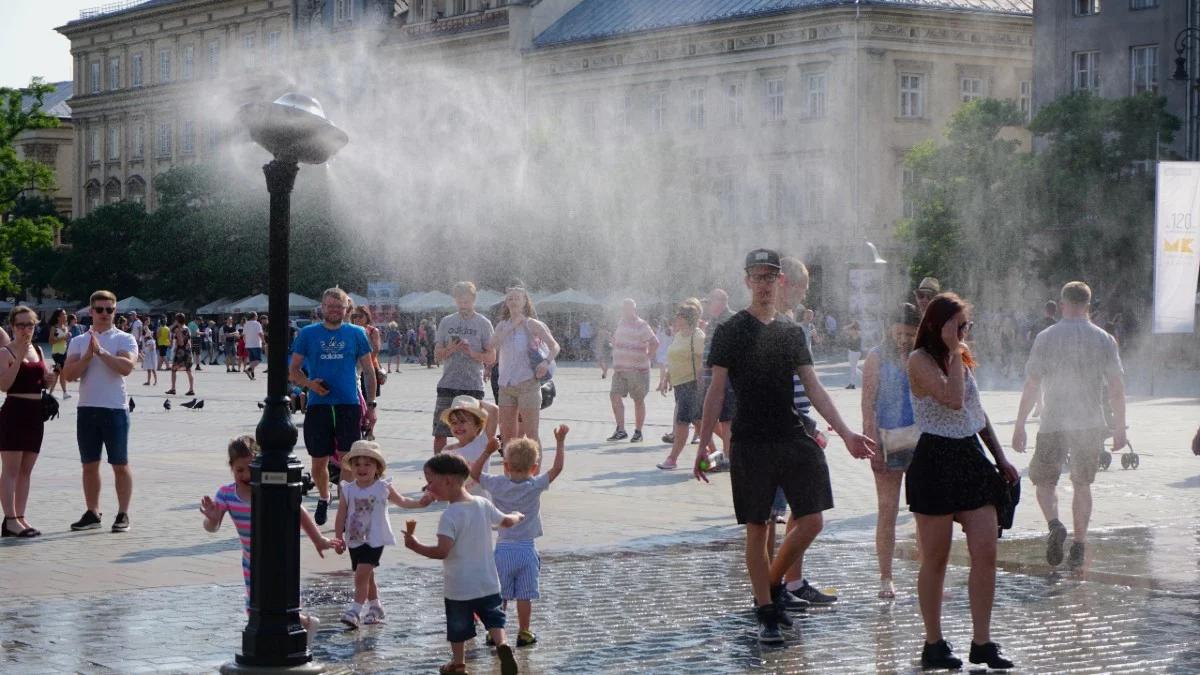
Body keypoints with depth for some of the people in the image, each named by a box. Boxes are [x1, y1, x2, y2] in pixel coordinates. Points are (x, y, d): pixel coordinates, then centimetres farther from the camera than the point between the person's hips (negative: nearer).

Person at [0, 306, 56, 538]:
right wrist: (19, 357, -24)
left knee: (26, 470, 10)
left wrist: (51, 377, 0)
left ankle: (20, 517, 14)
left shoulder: (38, 350, 14)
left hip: (35, 414, 7)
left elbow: (47, 384, 22)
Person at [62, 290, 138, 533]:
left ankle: (123, 514, 6)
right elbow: (68, 374, -1)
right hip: (87, 408, 4)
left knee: (120, 465, 0)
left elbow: (126, 367, -18)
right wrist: (88, 356, -13)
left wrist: (101, 351, -18)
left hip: (115, 409, -4)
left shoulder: (124, 339, -1)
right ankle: (92, 513, 17)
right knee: (89, 465, 9)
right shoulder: (78, 341, 10)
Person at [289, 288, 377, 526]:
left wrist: (370, 406, 4)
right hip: (318, 406, 1)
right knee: (319, 462, 7)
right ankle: (323, 499, 33)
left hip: (349, 406, -1)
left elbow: (368, 371, 10)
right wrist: (309, 383, -12)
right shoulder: (308, 333, 6)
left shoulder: (356, 334, 6)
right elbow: (293, 371, 8)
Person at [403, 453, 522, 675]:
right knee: (493, 618, 14)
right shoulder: (483, 505, -1)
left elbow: (442, 551, -30)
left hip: (459, 587, -5)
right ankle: (502, 644, -12)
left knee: (458, 628, 13)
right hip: (488, 583, 5)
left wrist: (416, 546, -18)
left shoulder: (450, 515, -22)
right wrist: (518, 517, 38)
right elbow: (507, 521, 16)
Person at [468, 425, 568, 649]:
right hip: (526, 549, -1)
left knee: (499, 596, 10)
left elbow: (474, 472, 8)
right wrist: (560, 441, 1)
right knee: (525, 596, 6)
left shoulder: (498, 485, -6)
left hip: (502, 549, 1)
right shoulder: (535, 486, -9)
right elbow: (557, 467, -5)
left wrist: (488, 451, 9)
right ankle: (524, 633, 11)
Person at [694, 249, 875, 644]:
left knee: (811, 522, -2)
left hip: (794, 438, 4)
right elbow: (716, 391, -3)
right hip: (751, 444, -4)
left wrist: (845, 433, 4)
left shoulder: (792, 333, 13)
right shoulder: (731, 332, 0)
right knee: (757, 529, 0)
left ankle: (772, 585, 20)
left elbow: (813, 388, 12)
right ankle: (766, 612, 9)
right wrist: (704, 444, -9)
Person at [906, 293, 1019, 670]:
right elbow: (953, 398, -26)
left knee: (986, 552, -1)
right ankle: (933, 644, 12)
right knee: (935, 559, 2)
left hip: (971, 458, 7)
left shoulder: (963, 358, 13)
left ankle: (982, 642, 4)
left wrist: (1001, 459, 21)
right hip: (936, 461, -7)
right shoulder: (920, 360, -10)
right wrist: (953, 351, -16)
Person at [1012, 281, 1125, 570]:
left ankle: (1055, 524, -16)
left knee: (1044, 480, 11)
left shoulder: (1046, 338, -5)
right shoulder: (1104, 340, 1)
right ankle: (1079, 546, 13)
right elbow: (1117, 389, 1)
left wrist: (1019, 426, 0)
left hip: (1054, 424, -2)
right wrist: (1119, 427, 11)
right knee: (1082, 484, 14)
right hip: (1091, 424, 2)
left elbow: (1031, 386, -6)